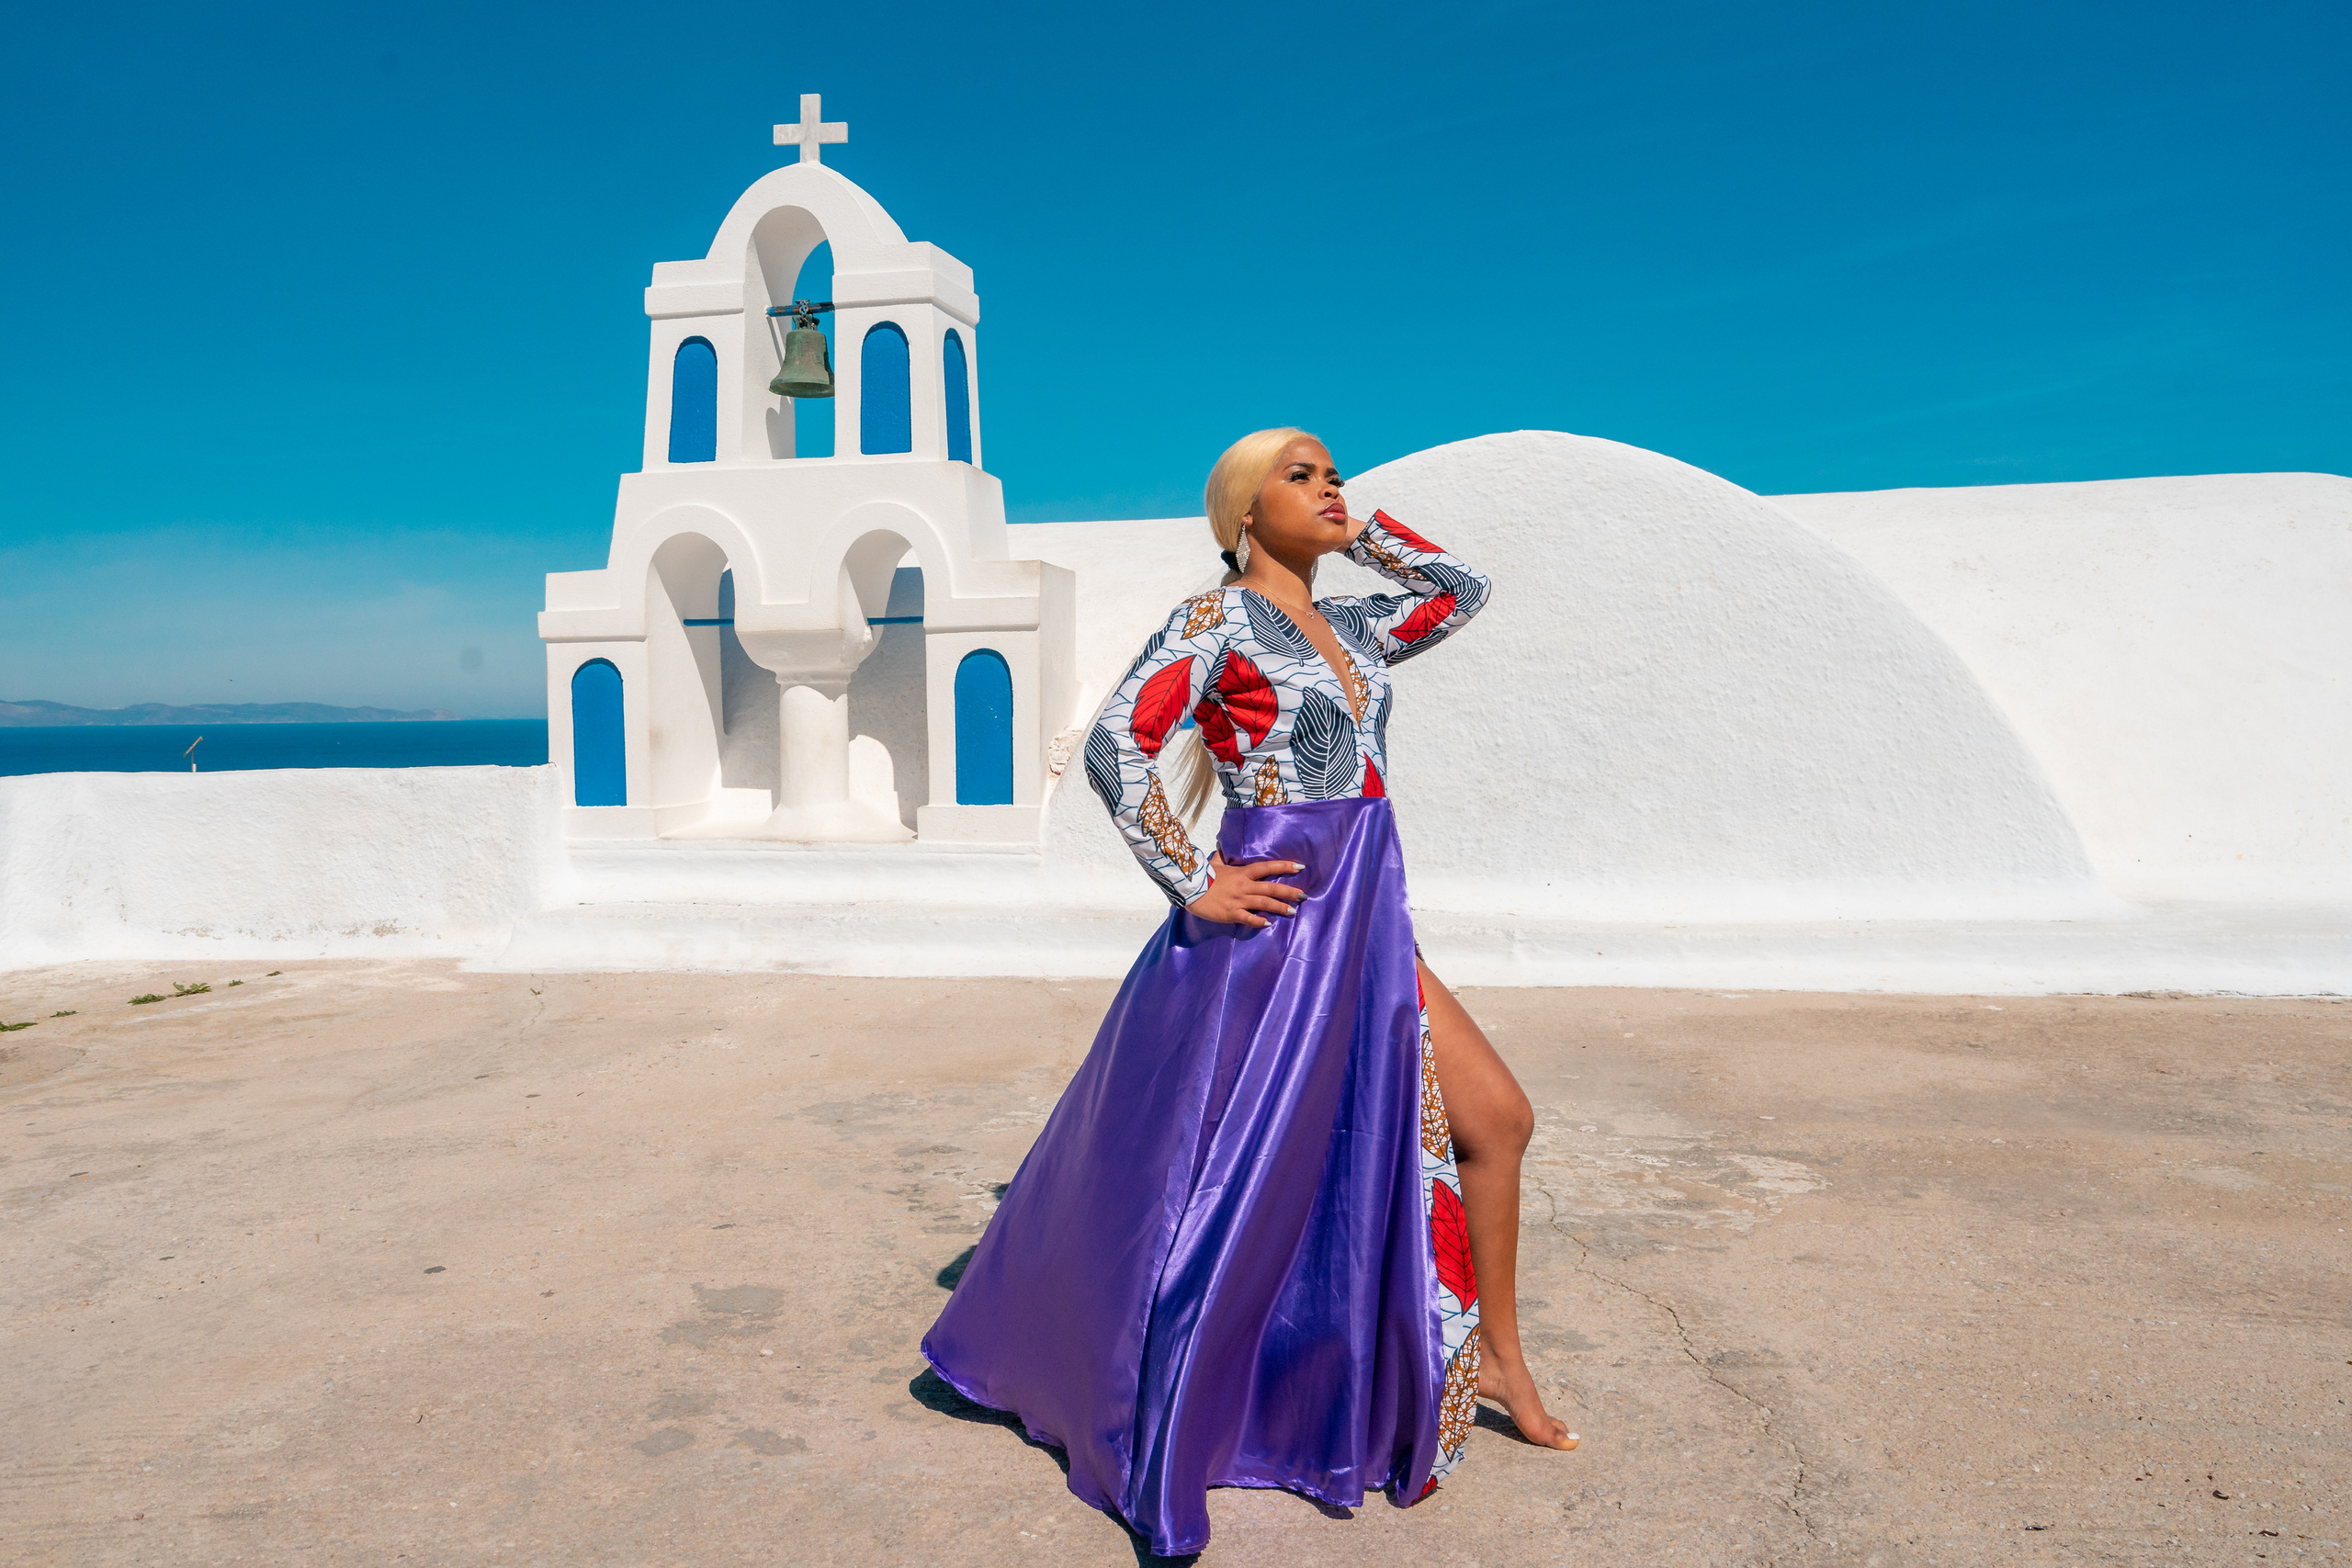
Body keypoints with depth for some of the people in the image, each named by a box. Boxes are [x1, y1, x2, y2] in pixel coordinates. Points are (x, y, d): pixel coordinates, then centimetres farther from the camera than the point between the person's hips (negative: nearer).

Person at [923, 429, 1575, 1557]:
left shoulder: (1349, 629, 13)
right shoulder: (1216, 621, -9)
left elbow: (1462, 592, 26)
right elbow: (1114, 747, -18)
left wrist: (1358, 529, 16)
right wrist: (1192, 886, -17)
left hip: (1367, 934, 8)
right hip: (1267, 928, -8)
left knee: (1495, 1117, 9)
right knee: (1223, 1180, 1)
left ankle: (1495, 1360, 27)